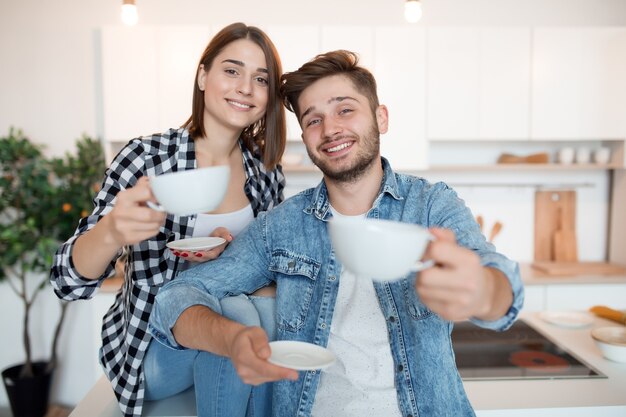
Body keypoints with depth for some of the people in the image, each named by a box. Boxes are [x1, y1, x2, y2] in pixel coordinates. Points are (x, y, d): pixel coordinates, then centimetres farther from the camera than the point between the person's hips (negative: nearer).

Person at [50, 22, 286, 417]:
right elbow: (70, 281, -17)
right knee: (238, 319, -30)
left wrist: (230, 251, -19)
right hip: (150, 342, -3)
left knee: (276, 313, -26)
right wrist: (112, 232, -39)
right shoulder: (146, 157, -15)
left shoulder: (266, 172, -3)